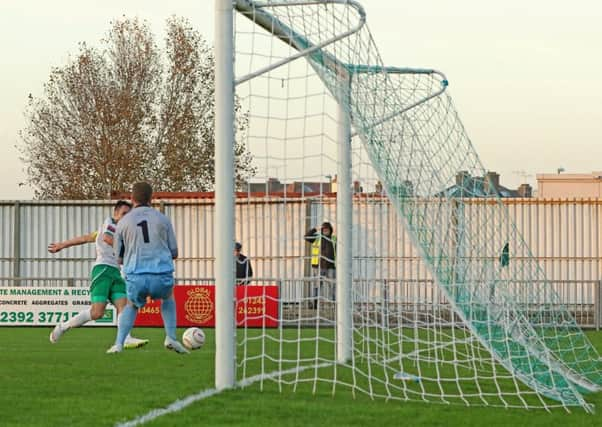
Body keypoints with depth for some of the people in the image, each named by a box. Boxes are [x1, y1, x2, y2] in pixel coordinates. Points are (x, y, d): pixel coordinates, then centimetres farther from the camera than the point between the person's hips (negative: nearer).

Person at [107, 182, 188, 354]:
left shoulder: (123, 223, 6)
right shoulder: (163, 219, 6)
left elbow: (118, 255, 14)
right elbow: (174, 253, 10)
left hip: (135, 277, 0)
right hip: (162, 276, 0)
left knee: (131, 306, 30)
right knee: (168, 298, 34)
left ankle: (118, 344, 13)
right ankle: (171, 338, 20)